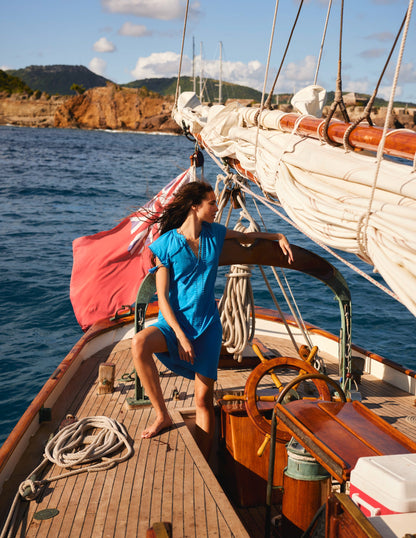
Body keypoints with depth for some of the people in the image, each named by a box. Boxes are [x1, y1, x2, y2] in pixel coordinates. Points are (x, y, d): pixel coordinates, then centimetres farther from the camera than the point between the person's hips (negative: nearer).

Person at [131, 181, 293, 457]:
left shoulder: (214, 233, 4)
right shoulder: (166, 244, -10)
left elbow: (246, 237, 26)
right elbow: (162, 297, -12)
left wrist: (278, 236, 12)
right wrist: (180, 335, -20)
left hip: (207, 324, 3)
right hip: (174, 322, -3)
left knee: (204, 398, -1)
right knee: (139, 344, -35)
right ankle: (163, 415, -18)